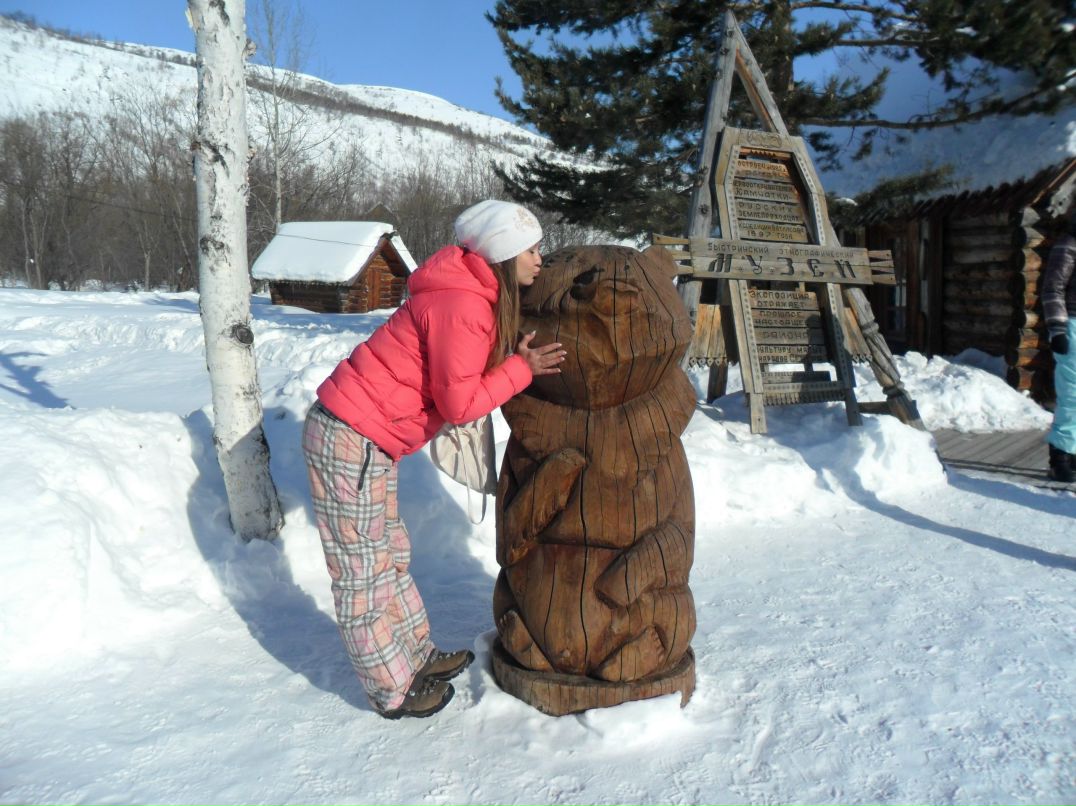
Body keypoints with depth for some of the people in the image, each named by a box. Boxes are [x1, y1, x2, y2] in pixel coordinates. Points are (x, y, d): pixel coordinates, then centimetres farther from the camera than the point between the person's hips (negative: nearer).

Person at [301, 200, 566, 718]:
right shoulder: (463, 306, -21)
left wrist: (517, 362, -3)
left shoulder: (477, 297, 10)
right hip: (351, 439, -10)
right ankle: (394, 692, 20)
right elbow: (459, 403, -20)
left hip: (365, 437, 10)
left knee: (390, 554, 21)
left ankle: (416, 656, 38)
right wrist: (522, 369, -12)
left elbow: (463, 379, 9)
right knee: (363, 572, 5)